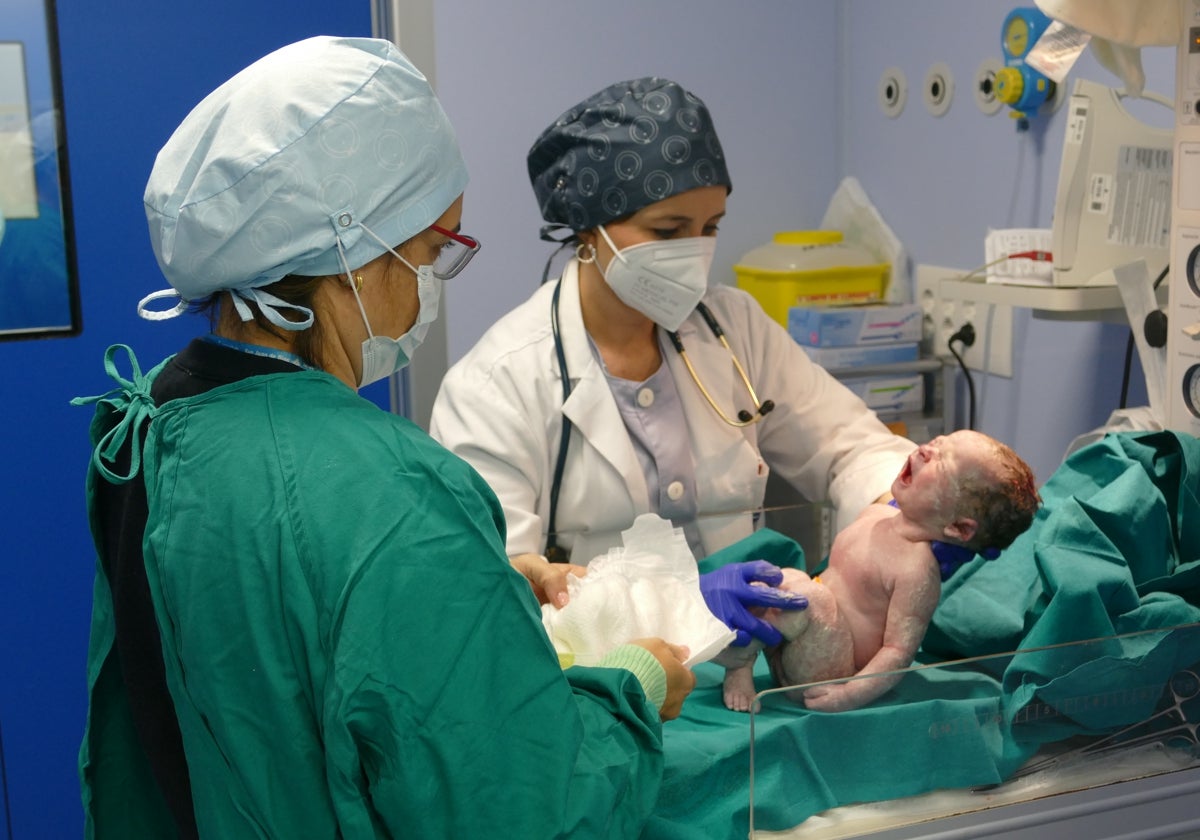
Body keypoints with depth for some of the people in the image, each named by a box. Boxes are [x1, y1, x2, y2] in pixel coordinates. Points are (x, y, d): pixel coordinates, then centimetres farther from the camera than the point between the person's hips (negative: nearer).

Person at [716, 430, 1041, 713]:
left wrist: (850, 695, -30)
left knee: (807, 591, -32)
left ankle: (737, 660, -13)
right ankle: (740, 669, -10)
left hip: (820, 679, -9)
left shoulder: (918, 570, -21)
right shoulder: (875, 515, 4)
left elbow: (899, 652, -22)